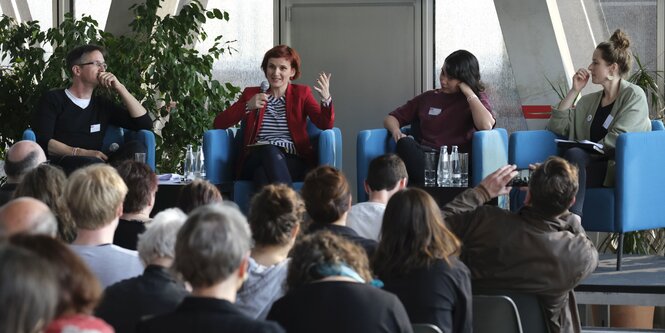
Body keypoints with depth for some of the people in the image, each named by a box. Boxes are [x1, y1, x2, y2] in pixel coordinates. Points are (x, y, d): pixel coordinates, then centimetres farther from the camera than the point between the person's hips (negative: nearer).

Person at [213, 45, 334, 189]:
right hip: (255, 160, 1)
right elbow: (218, 123, 10)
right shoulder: (251, 93, 21)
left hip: (293, 162, -1)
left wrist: (326, 99, -17)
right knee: (270, 150, -38)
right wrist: (247, 106, -5)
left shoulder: (301, 93, 19)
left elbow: (326, 125, 3)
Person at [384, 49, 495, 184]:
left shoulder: (477, 99, 17)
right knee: (405, 143, -33)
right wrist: (395, 130, 3)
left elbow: (486, 126, -7)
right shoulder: (428, 98, 28)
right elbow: (391, 118, 28)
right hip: (422, 158, 3)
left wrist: (469, 93, 2)